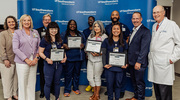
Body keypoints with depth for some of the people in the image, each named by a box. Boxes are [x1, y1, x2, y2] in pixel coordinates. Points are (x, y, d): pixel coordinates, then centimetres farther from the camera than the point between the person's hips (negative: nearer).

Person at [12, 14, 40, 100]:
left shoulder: (35, 32, 10)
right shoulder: (17, 33, 0)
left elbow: (39, 46, 10)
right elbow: (15, 49, -7)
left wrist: (36, 58, -4)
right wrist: (26, 60, -13)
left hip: (34, 61, 3)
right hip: (22, 62, -3)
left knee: (32, 82, 8)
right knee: (22, 83, 2)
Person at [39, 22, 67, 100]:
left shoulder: (59, 40, 9)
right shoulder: (44, 40, -6)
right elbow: (40, 52, -7)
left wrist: (64, 57, -2)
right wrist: (47, 59, -22)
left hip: (58, 64, 5)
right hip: (49, 64, -4)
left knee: (57, 82, 15)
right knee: (48, 83, 3)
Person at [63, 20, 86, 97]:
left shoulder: (80, 34, 15)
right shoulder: (64, 34, 6)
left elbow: (84, 42, 15)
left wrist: (83, 45, -7)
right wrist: (64, 46, -18)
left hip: (79, 56, 3)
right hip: (69, 57, -3)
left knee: (77, 73, 11)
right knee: (68, 73, -3)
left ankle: (76, 88, 26)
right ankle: (67, 90, 10)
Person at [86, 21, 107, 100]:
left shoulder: (104, 36, -3)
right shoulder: (90, 36, 14)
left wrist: (99, 54, -22)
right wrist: (90, 52, -7)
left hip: (99, 60, -5)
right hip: (90, 59, 5)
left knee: (97, 77, 4)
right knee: (89, 77, 7)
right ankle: (94, 92, 28)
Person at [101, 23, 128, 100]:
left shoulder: (123, 42, 9)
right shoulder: (106, 41, 5)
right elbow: (104, 53, 2)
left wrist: (126, 64, -5)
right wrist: (104, 64, -9)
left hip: (120, 67, 1)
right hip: (109, 67, -1)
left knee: (118, 84, 7)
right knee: (109, 84, 3)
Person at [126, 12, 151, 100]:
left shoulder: (145, 31, -13)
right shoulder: (133, 30, 14)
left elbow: (144, 49, -19)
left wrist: (139, 62, -21)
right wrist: (128, 60, 14)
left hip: (139, 63, -8)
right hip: (131, 62, 8)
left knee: (139, 82, 5)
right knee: (134, 81, 19)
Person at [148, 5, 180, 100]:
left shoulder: (171, 25, -3)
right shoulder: (154, 26, 16)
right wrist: (150, 55, 13)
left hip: (164, 63, -6)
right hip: (153, 62, 6)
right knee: (157, 91, 12)